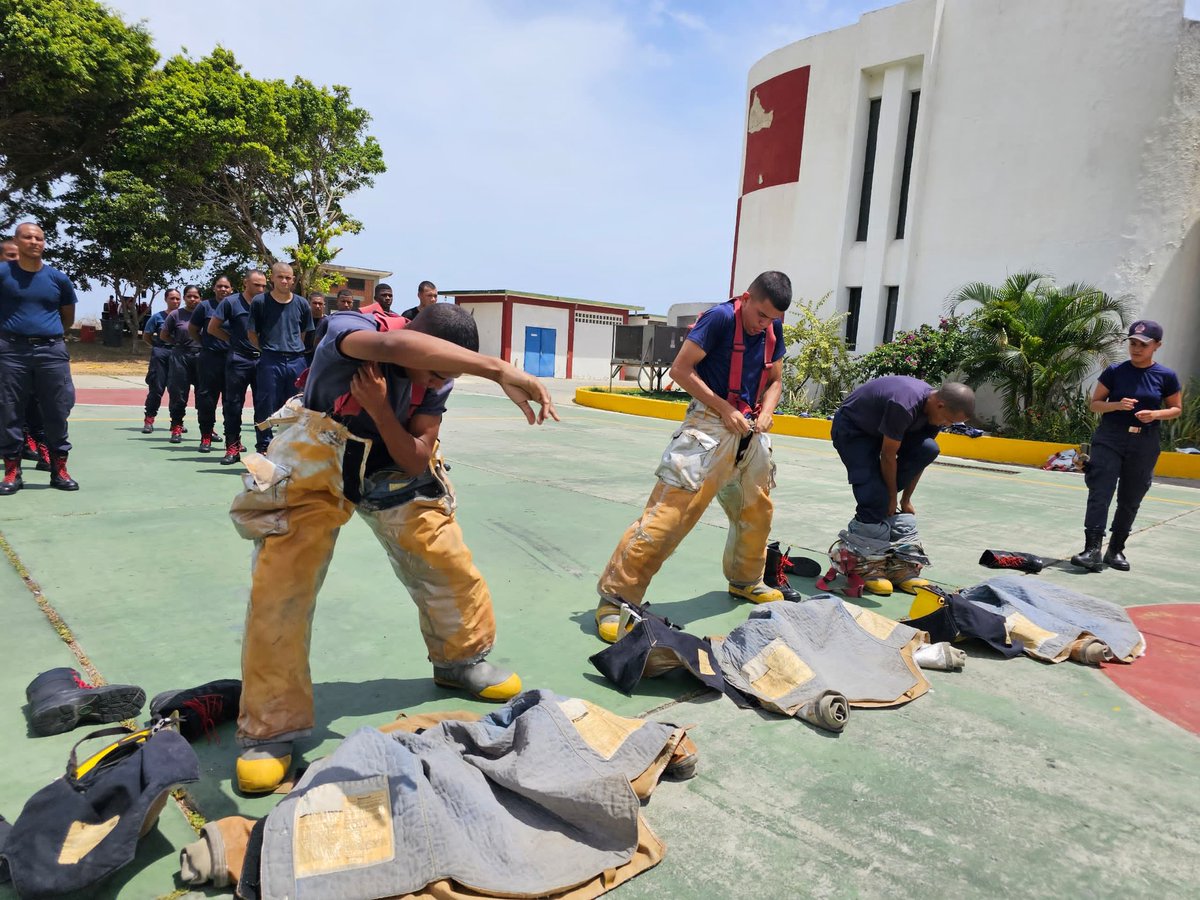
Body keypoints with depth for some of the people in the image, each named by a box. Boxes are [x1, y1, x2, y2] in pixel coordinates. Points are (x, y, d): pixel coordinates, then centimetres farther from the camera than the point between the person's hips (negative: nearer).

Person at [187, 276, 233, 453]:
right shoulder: (205, 306, 3)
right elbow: (192, 329, 12)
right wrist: (206, 344, 6)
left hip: (232, 357, 1)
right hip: (209, 357, -1)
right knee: (207, 396, 1)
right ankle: (206, 436, 10)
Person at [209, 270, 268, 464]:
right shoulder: (231, 302, -1)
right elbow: (212, 328, 4)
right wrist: (233, 340, 6)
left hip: (261, 360, 2)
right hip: (238, 360, -1)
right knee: (233, 405, 3)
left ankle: (264, 447, 10)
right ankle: (232, 448, 11)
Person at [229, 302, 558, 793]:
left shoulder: (436, 378, -15)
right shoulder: (349, 332, -31)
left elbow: (417, 459, -16)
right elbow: (394, 346, -57)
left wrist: (380, 409, -33)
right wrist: (497, 369, -69)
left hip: (394, 470, 4)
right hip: (314, 469, -4)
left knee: (447, 561, 2)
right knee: (279, 587, -12)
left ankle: (462, 659, 30)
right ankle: (270, 729, 4)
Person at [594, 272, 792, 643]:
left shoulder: (773, 328, 8)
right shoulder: (720, 317, -13)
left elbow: (775, 380, 17)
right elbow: (681, 369, -15)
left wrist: (766, 411, -4)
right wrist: (725, 409, -18)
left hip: (750, 429, 8)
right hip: (711, 425, -8)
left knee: (757, 510, 19)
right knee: (670, 510, -15)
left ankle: (745, 580, 44)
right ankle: (615, 598, -10)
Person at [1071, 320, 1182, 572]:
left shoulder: (1166, 376, 0)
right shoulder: (1114, 371, -1)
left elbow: (1177, 409, 8)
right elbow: (1094, 404, 3)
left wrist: (1155, 414, -13)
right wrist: (1117, 405, -17)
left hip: (1144, 445, 1)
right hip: (1109, 440, -1)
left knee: (1130, 501, 9)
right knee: (1099, 494, -11)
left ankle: (1116, 550, 20)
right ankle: (1093, 550, -16)